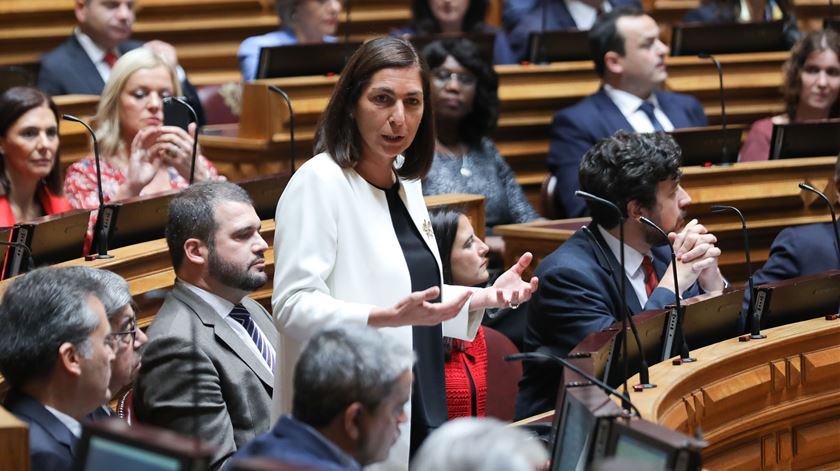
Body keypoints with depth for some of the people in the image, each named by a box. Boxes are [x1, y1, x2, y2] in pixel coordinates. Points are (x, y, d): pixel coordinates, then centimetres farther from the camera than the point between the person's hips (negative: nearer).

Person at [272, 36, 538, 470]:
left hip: (419, 414, 8)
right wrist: (387, 317, -29)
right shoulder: (318, 182, -11)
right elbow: (293, 306, -19)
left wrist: (488, 297, 8)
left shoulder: (406, 185, 14)